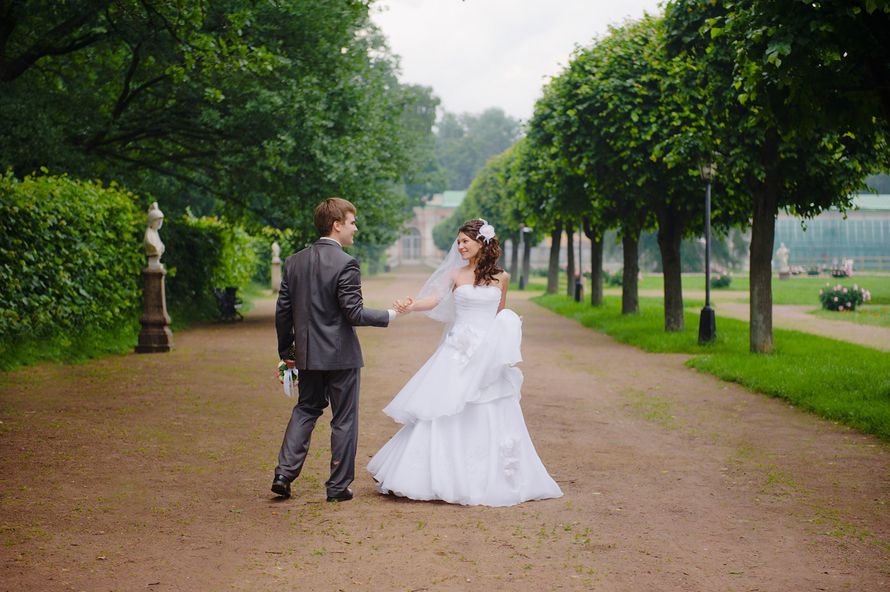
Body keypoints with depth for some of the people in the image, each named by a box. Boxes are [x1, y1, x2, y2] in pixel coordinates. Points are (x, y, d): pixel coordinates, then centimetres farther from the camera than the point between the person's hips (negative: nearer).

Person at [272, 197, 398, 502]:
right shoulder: (345, 264, -16)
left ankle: (284, 473, 10)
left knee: (305, 410, 21)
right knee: (344, 419, 7)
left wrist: (285, 351, 16)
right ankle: (338, 486, 12)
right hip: (341, 355, -6)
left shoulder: (294, 262, 3)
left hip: (307, 354, 6)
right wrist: (389, 315, -4)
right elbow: (354, 314, -19)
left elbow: (283, 311, 6)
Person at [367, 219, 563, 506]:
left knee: (489, 417, 2)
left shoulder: (500, 277, 7)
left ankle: (489, 481, 12)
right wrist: (410, 305, -29)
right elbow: (434, 300, -11)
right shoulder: (455, 275, 4)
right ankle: (444, 478, 3)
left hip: (489, 355, 1)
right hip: (458, 352, -1)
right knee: (444, 414, -4)